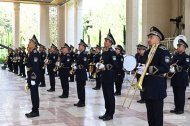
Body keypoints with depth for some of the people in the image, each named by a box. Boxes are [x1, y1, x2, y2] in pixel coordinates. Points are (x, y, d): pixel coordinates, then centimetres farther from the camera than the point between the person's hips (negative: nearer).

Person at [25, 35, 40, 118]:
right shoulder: (31, 53, 15)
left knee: (34, 95, -3)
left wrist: (33, 79, -23)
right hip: (31, 77, 10)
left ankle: (35, 111, 5)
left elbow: (35, 67, -22)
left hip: (34, 78, -10)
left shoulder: (35, 53, -16)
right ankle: (34, 110, 20)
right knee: (33, 94, 13)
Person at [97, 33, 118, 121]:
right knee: (105, 95, 12)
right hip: (104, 76, 8)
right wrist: (99, 65, 3)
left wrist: (105, 67, -21)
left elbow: (115, 65, -20)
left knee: (110, 95, -1)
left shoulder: (112, 52, -12)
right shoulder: (104, 52, 14)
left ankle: (110, 114, 6)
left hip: (110, 76, -8)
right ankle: (107, 112, 21)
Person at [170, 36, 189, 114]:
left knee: (181, 94, -3)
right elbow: (171, 64, 15)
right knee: (176, 94, 11)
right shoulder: (175, 56, 15)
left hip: (182, 79, -7)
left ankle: (181, 109, 6)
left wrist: (176, 68, -27)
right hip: (175, 78, 7)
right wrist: (170, 67, -8)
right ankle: (176, 108, 20)